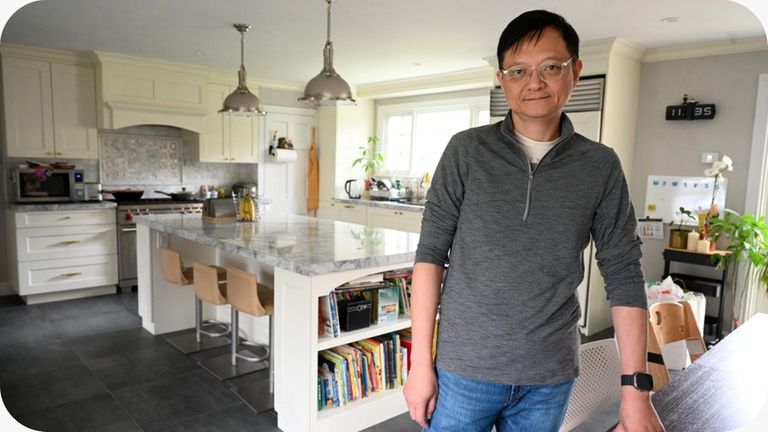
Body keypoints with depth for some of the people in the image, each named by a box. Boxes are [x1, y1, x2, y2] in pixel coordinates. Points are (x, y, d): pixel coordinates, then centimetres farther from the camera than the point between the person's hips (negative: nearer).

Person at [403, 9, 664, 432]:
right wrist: (420, 362, -8)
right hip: (464, 368, -1)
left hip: (551, 377, 2)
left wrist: (635, 389, -4)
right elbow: (430, 254, -6)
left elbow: (623, 274, 0)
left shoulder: (601, 166, -1)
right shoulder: (467, 151, -6)